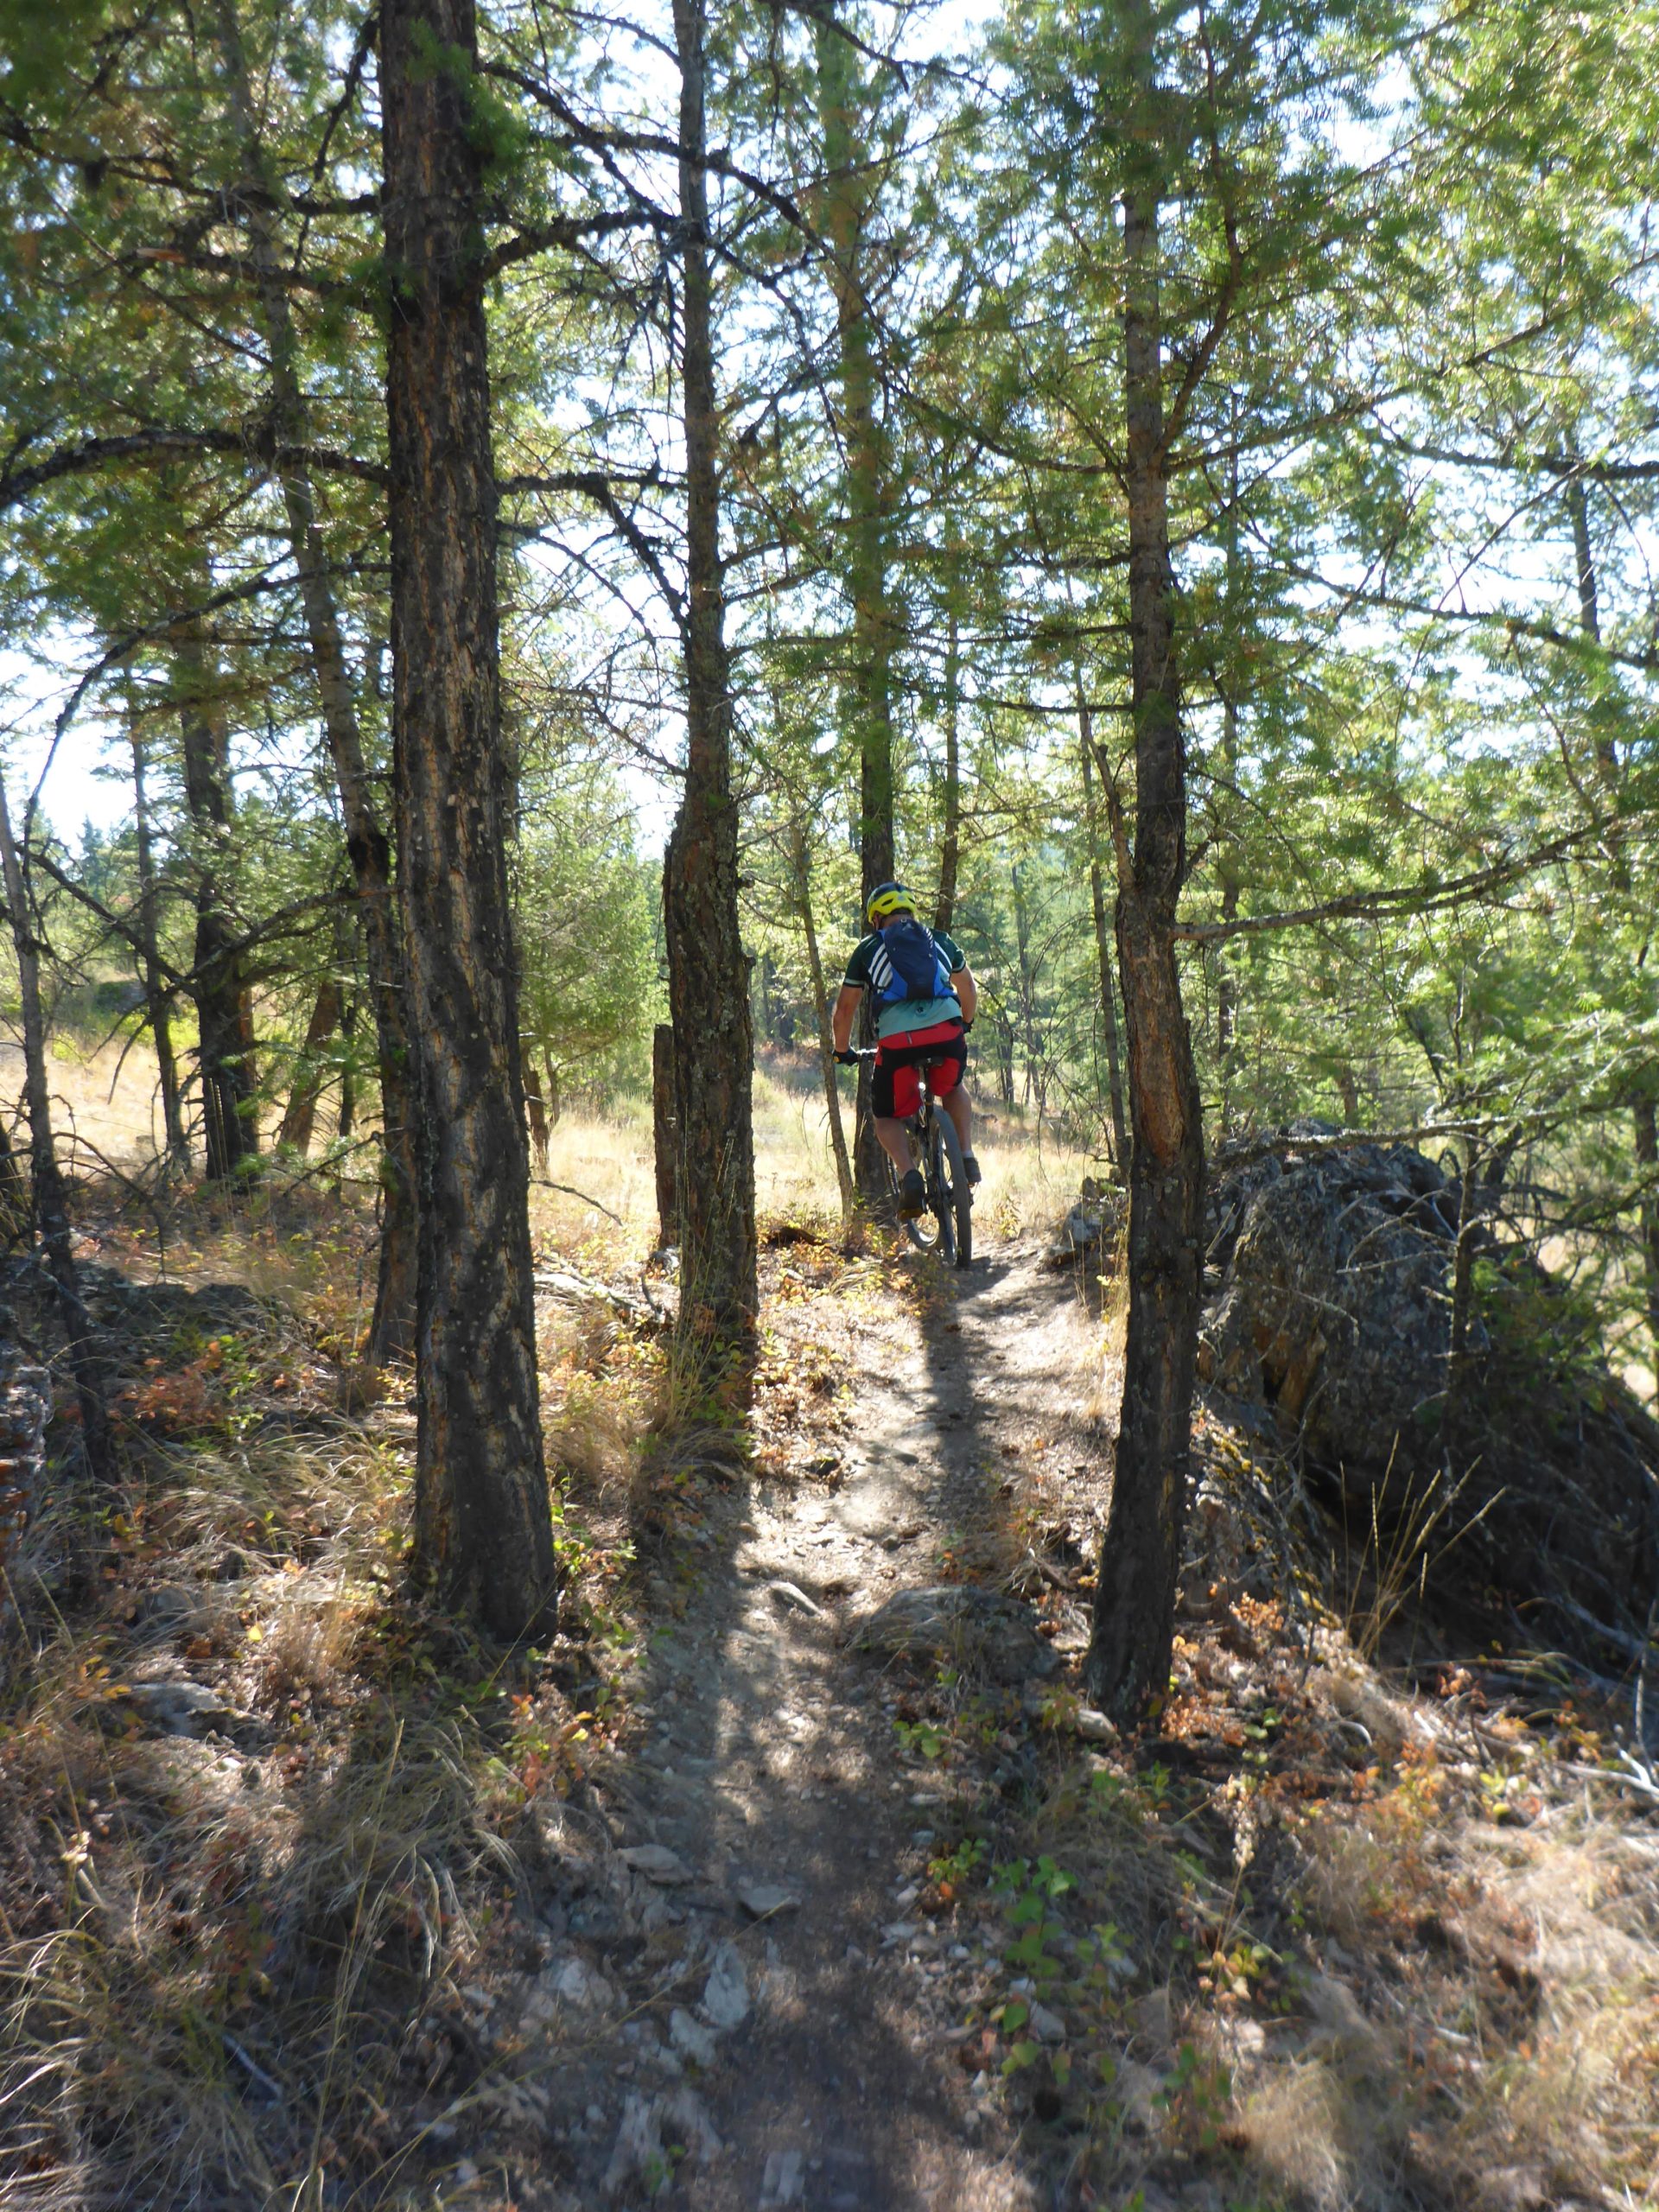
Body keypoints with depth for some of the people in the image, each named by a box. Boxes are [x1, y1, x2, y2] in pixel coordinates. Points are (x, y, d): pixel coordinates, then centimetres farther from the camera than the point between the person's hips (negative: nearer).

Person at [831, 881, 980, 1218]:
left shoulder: (868, 948, 20)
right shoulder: (940, 940, 27)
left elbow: (845, 1009, 21)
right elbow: (969, 989, 41)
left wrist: (842, 1051, 37)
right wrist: (966, 1024, 60)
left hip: (897, 1041, -2)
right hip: (947, 1033, 2)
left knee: (887, 1117, 19)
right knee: (952, 1089, 35)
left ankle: (908, 1175, -7)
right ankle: (967, 1157, 17)